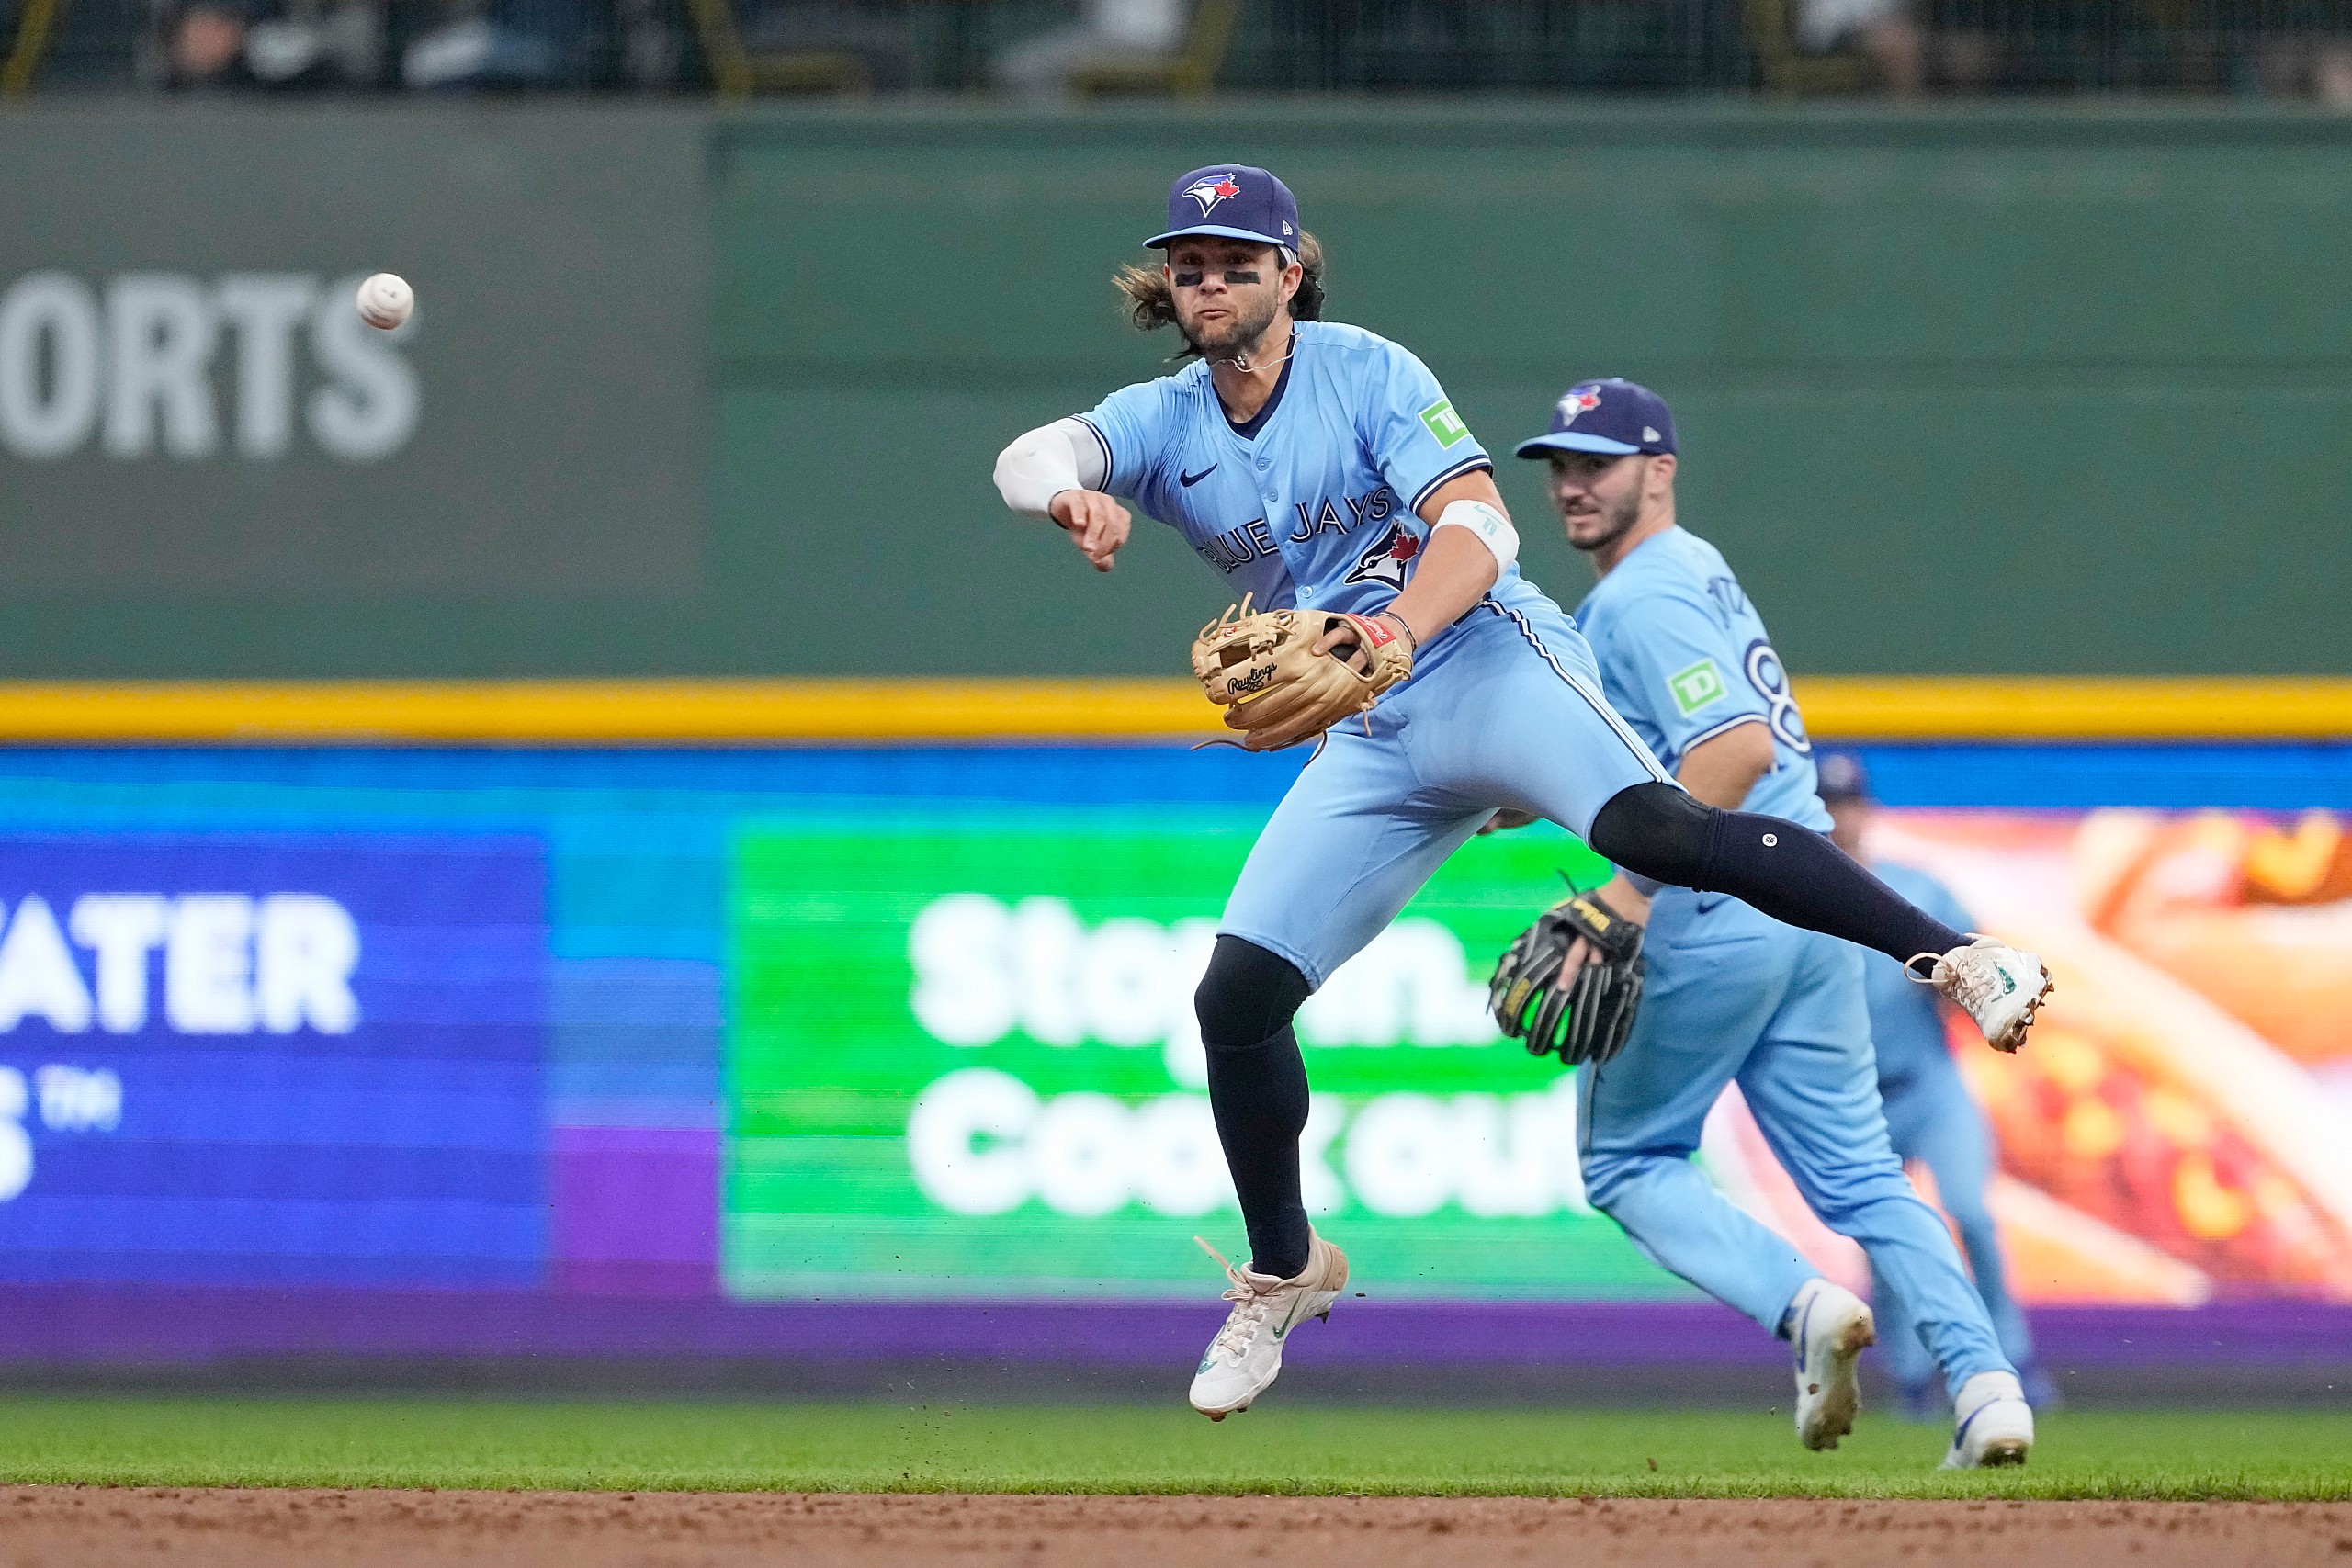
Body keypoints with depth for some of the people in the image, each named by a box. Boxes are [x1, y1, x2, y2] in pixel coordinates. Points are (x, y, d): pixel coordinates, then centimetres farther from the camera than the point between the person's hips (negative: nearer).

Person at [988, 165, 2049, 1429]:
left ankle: (1958, 959, -40)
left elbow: (1478, 525, -17)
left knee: (1652, 825, -32)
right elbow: (1032, 457, -14)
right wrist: (1073, 496, -40)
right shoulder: (1162, 423, 7)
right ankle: (1283, 1274, 20)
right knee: (1235, 994, -2)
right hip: (1370, 742, 5)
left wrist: (1396, 628, -38)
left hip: (1486, 662, -5)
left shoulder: (1368, 374, -5)